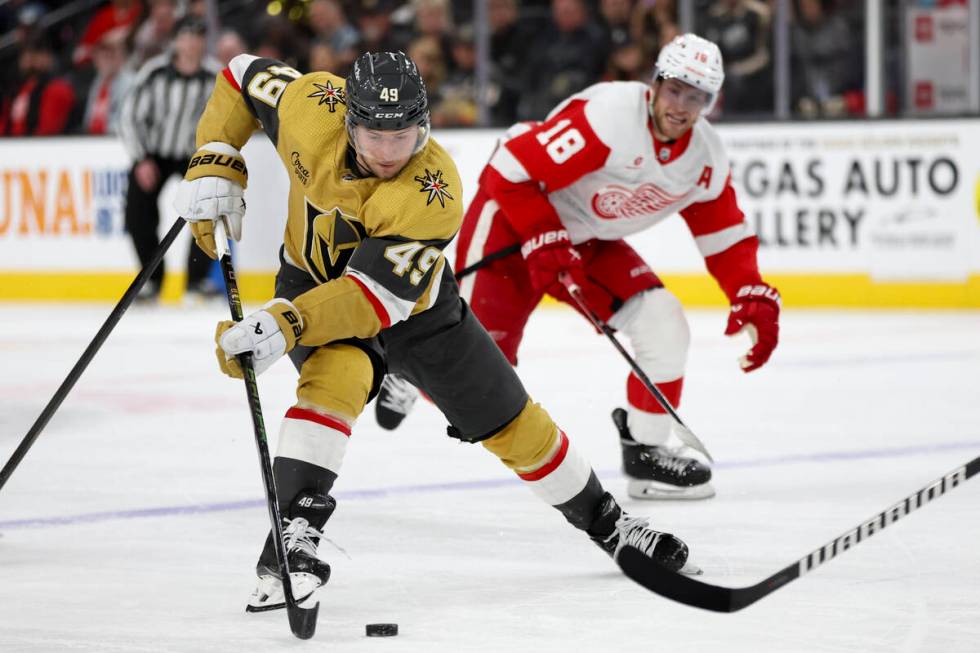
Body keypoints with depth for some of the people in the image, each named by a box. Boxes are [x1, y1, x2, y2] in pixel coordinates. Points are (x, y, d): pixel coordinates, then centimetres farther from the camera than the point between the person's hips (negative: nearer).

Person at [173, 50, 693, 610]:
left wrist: (285, 325, -54)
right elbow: (244, 78, -9)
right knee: (337, 376, -34)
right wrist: (215, 167, -19)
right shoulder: (311, 107, -29)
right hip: (314, 282, 0)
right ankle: (294, 533, -36)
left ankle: (603, 520, 31)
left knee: (511, 422, 8)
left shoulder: (435, 192, -37)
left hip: (414, 303, 0)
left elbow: (379, 294, -42)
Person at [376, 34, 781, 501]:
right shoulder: (607, 117, -31)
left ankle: (646, 452, 4)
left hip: (590, 241, 7)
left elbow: (726, 238, 4)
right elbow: (511, 169, -29)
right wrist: (545, 242, -26)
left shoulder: (705, 160, -7)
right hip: (513, 218, -7)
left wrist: (754, 300, -10)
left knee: (663, 326, -11)